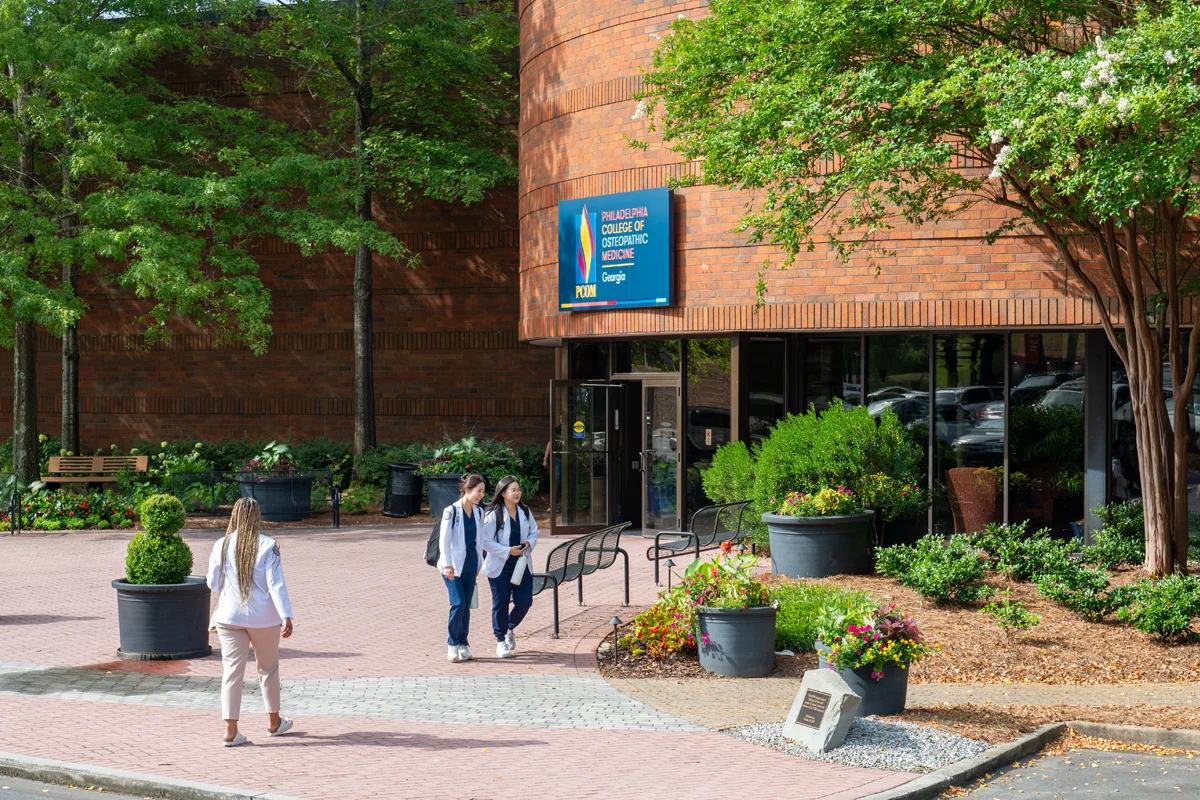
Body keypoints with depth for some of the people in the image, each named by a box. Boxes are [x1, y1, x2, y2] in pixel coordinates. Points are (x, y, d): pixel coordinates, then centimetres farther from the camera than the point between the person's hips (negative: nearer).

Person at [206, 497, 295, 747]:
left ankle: (231, 730, -2)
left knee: (232, 671, 4)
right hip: (263, 617, -1)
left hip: (229, 617, 1)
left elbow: (213, 584, 6)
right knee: (268, 668, 16)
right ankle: (275, 723, 29)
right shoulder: (267, 546, -10)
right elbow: (276, 584, -15)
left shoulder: (221, 546, -2)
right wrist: (286, 616, -16)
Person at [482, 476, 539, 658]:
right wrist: (508, 551, -19)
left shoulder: (525, 512, 5)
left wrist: (529, 543, -8)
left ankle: (510, 629, 30)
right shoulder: (493, 515, -12)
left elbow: (534, 532, 15)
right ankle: (501, 641, 17)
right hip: (500, 566, -5)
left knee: (524, 601, 2)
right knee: (501, 603, 3)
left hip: (522, 564, 5)